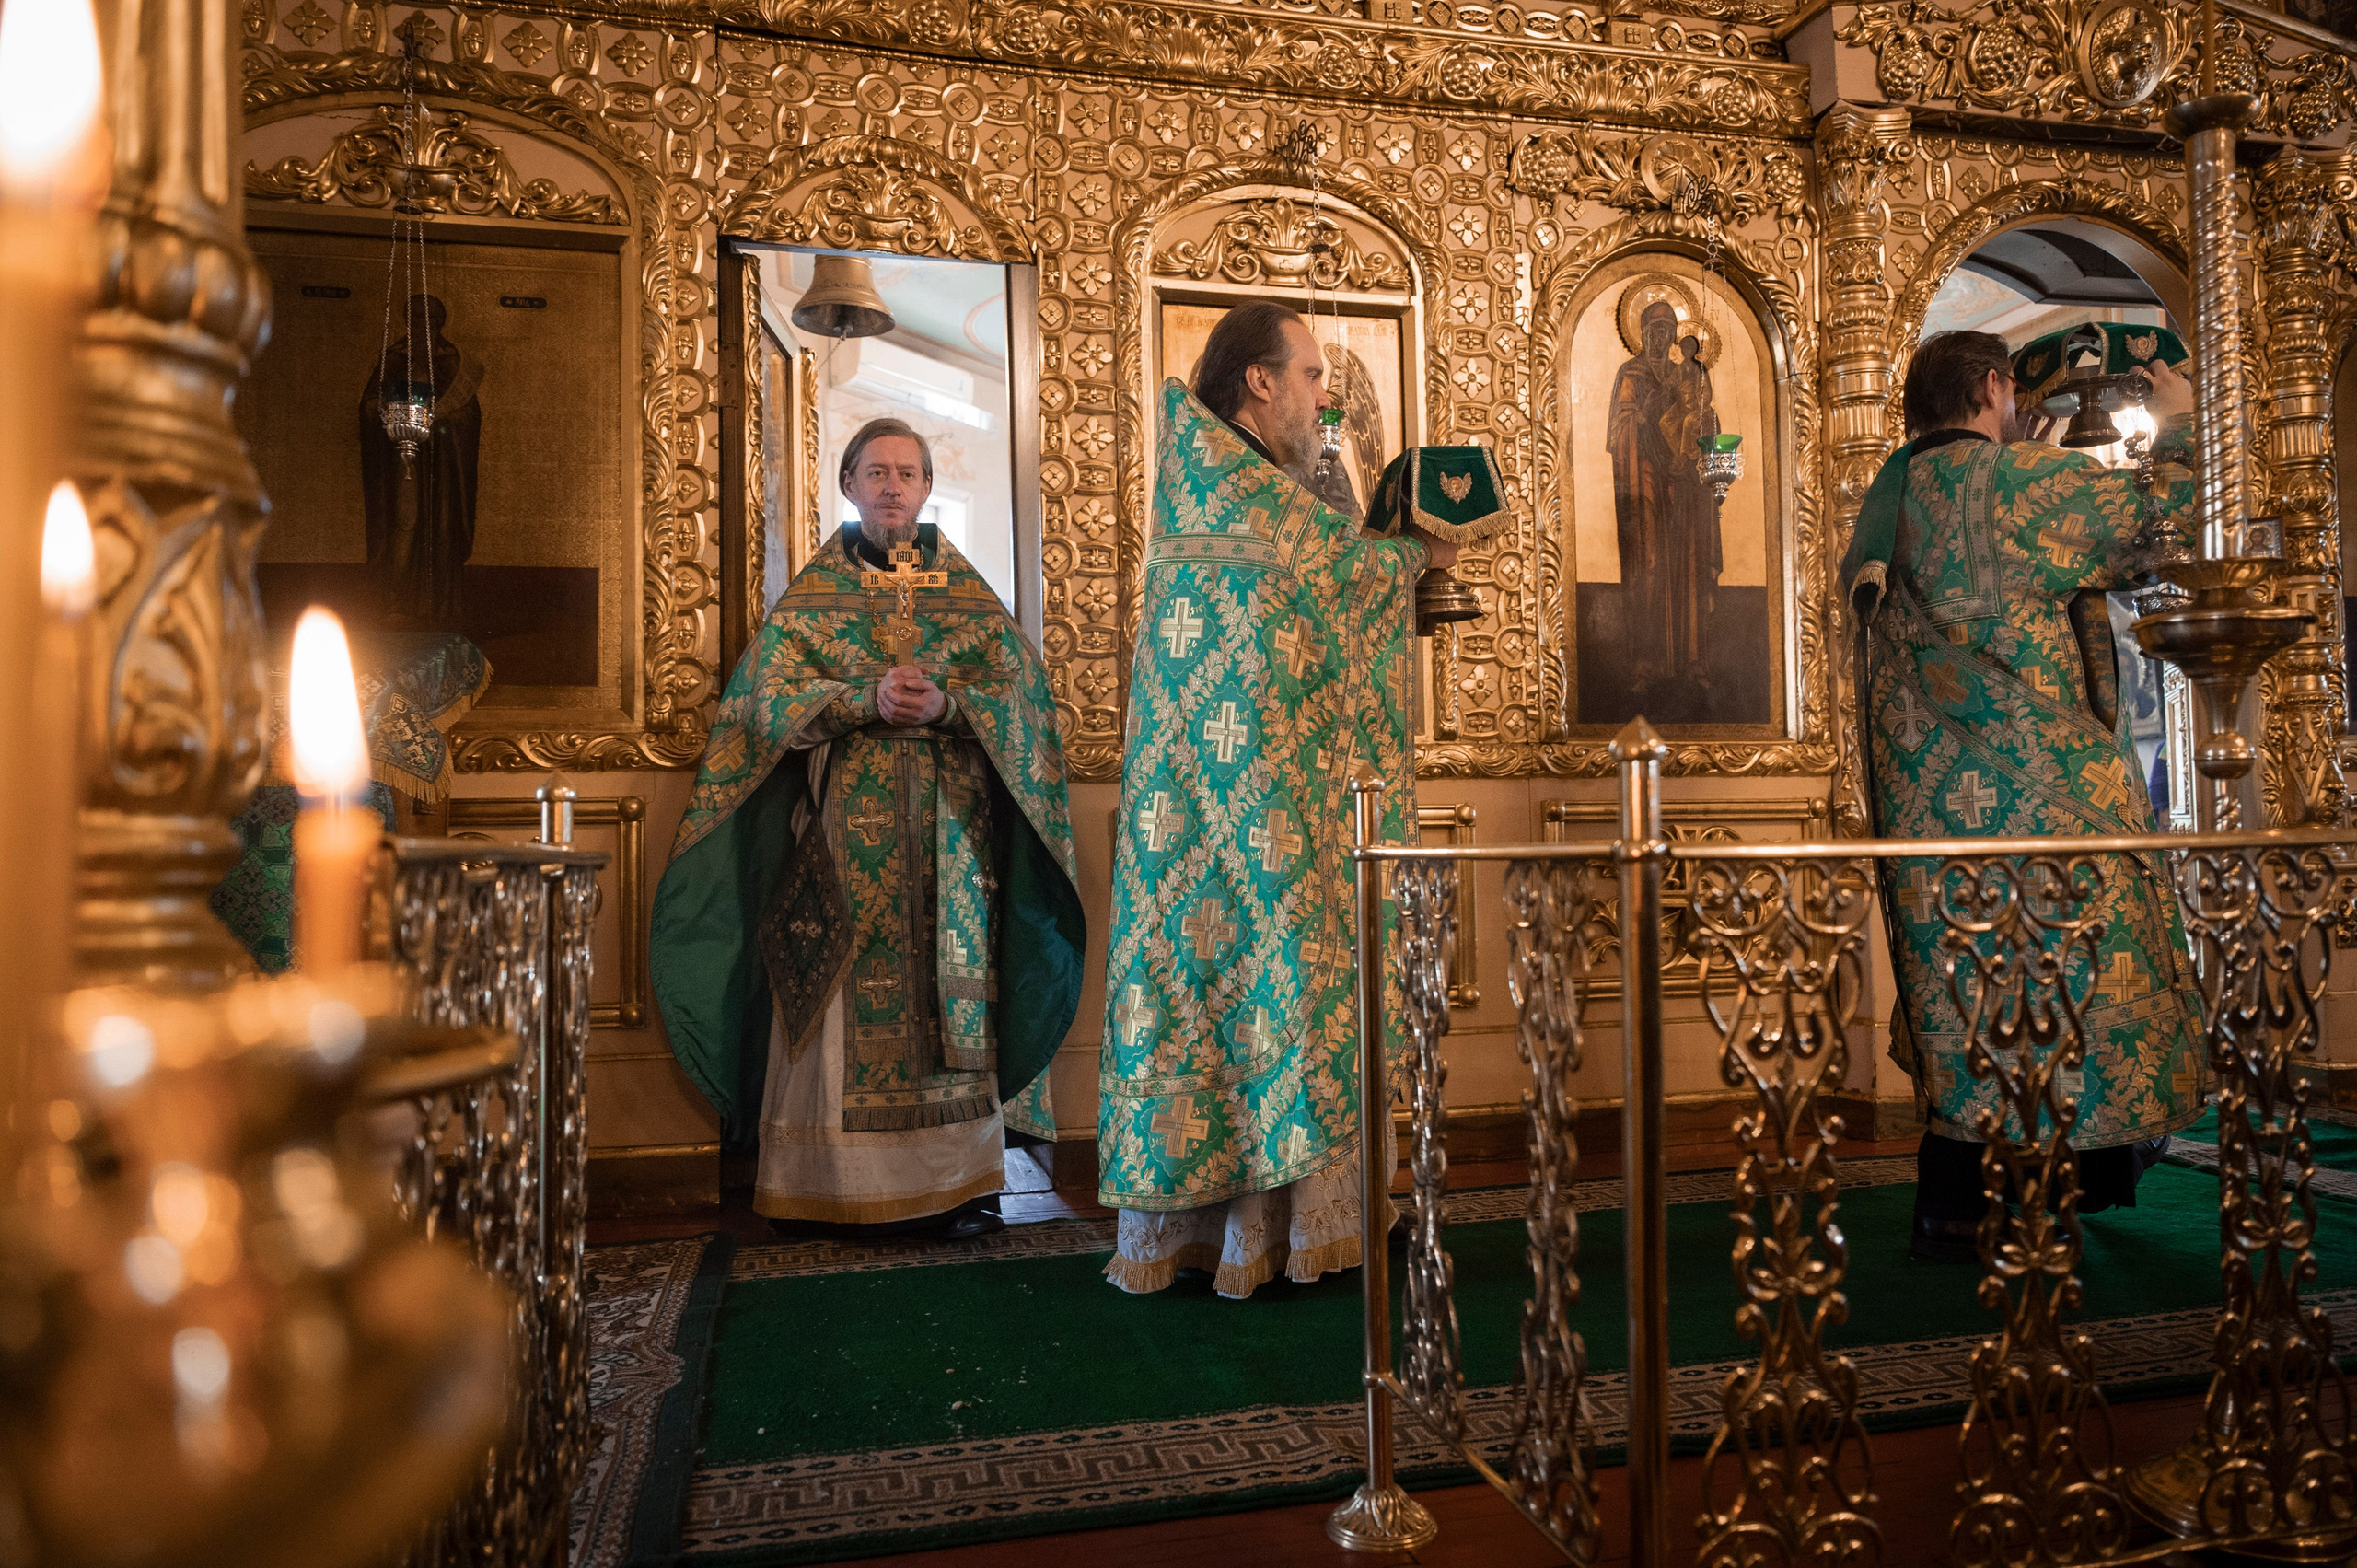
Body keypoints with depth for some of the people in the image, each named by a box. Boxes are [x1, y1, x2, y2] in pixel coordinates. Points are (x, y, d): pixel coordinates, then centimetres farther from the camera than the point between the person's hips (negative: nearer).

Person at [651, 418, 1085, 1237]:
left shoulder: (966, 591, 13)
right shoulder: (811, 594, 10)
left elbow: (1020, 692, 3)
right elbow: (771, 698, -2)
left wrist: (945, 705, -16)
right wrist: (869, 699, -17)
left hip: (947, 830, 1)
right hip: (842, 829, -1)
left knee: (949, 993, -2)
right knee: (843, 999, -4)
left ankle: (958, 1179, 4)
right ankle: (838, 1181, 3)